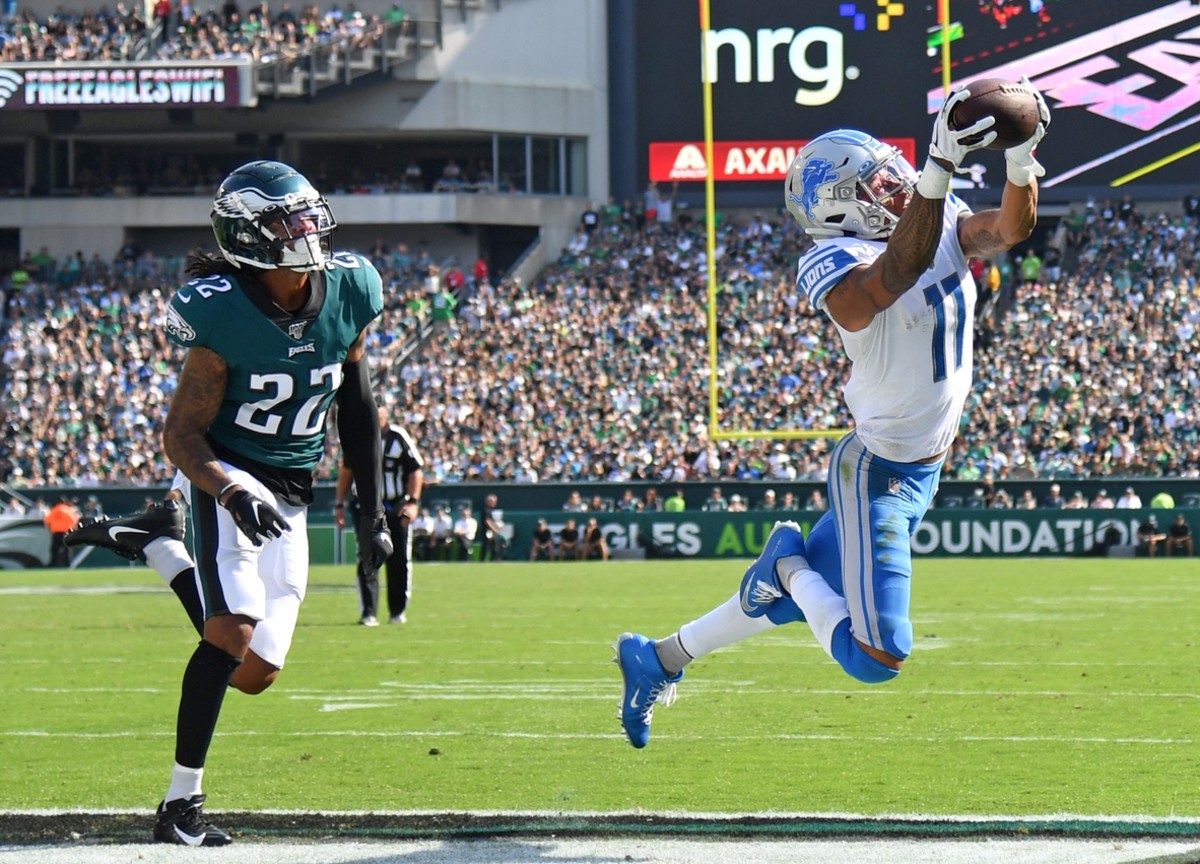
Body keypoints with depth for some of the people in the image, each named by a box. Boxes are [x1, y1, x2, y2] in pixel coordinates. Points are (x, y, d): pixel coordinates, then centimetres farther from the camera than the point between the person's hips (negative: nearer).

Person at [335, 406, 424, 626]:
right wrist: (340, 504, 12)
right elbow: (346, 470, 12)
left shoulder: (399, 437, -9)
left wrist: (413, 501, -13)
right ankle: (368, 613, -4)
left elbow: (416, 470, -4)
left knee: (399, 560, 3)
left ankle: (398, 611, 16)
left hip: (396, 508, -1)